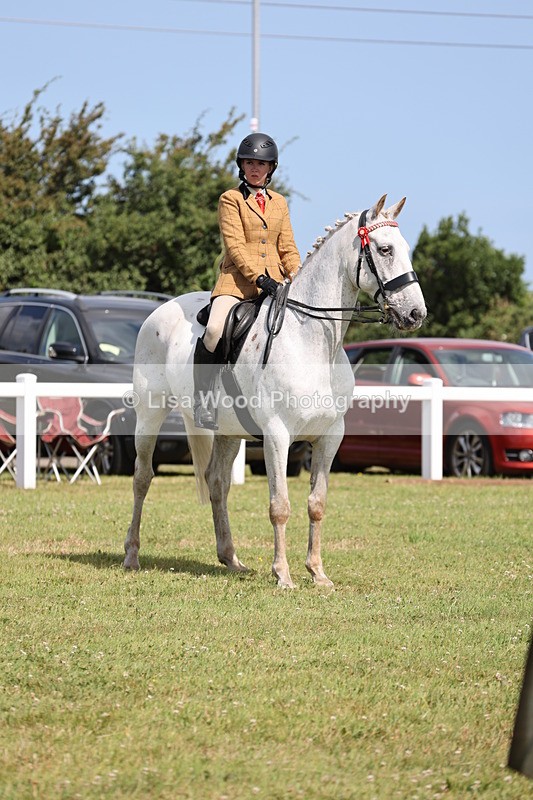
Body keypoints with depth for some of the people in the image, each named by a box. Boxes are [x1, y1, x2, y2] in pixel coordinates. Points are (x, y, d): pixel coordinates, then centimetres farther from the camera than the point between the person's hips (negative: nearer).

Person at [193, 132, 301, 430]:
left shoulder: (280, 203, 19)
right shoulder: (231, 199, 3)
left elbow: (288, 248, 17)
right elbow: (234, 245, -7)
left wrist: (299, 278, -1)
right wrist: (259, 277, -18)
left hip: (273, 279, 5)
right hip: (238, 277, -5)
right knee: (214, 329, -29)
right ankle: (204, 399, -18)